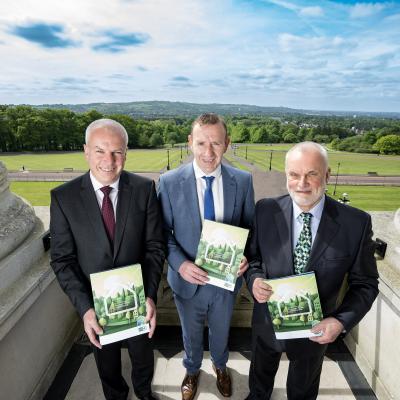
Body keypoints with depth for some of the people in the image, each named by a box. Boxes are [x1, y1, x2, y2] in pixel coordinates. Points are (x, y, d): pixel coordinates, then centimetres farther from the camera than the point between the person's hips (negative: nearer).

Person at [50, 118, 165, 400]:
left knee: (143, 355, 27)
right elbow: (62, 260, -12)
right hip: (94, 302, 0)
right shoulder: (63, 197, -15)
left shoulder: (144, 189, -15)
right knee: (106, 361, 27)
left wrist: (150, 295, -20)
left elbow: (155, 246, -11)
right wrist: (85, 308, -20)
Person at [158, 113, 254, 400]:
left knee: (221, 330, 29)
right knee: (191, 333, 27)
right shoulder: (170, 182, -17)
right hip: (188, 279, -1)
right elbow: (163, 233, -9)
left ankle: (220, 366, 64)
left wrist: (245, 256, -20)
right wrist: (180, 264, -24)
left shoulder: (243, 180, -13)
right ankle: (193, 370, 61)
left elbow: (249, 226, -3)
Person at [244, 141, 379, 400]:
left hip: (316, 329, -1)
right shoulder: (266, 210, -16)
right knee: (261, 374, 32)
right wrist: (254, 279, -22)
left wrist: (342, 321, -21)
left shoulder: (356, 222, -19)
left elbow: (365, 283, -9)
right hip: (268, 320, 2)